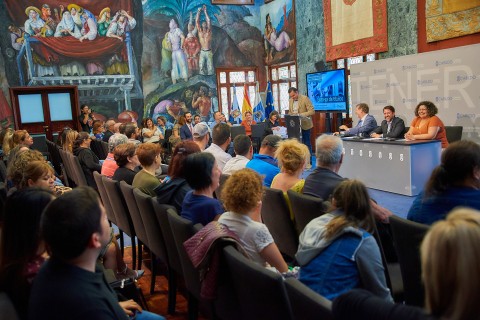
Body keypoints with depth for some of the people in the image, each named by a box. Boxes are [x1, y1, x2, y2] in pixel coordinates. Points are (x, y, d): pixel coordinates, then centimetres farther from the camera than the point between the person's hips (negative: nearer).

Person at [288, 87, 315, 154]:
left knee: (306, 143, 2)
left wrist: (300, 115, -25)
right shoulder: (290, 100, 8)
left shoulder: (305, 98, -10)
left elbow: (312, 111, -15)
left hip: (305, 125, -5)